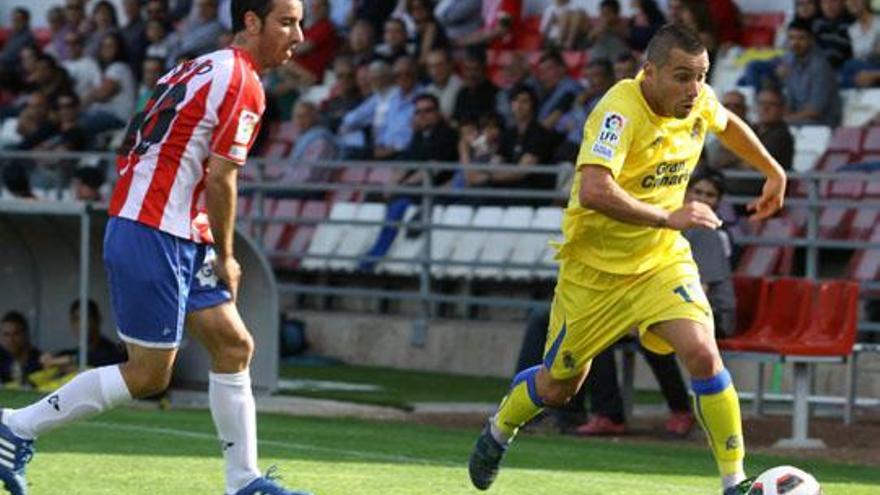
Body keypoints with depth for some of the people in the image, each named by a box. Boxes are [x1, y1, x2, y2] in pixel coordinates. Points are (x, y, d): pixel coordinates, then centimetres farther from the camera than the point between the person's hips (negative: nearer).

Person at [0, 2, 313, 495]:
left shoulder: (204, 69, 17)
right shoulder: (243, 84, -12)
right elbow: (220, 180, -16)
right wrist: (225, 258, -3)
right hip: (154, 238, -10)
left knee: (234, 346, 9)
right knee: (149, 374, -5)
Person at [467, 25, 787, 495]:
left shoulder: (699, 102, -7)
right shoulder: (620, 112, -29)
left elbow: (727, 123, 20)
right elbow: (593, 192, -43)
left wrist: (774, 173, 24)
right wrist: (667, 217, -42)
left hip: (662, 261, 4)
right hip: (594, 267, -4)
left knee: (703, 354, -21)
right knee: (559, 386, 13)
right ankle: (500, 428, 46)